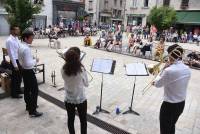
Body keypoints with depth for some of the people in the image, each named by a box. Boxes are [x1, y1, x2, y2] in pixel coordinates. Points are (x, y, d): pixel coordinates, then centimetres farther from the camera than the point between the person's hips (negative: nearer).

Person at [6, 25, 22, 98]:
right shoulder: (10, 40, -20)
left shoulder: (16, 38, 6)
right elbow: (11, 54, -20)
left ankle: (18, 90, 40)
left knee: (19, 76, 21)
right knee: (15, 78, 6)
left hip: (19, 60, 8)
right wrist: (15, 65, -18)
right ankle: (14, 94, 22)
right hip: (15, 61, -8)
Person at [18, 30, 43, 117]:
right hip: (29, 72, -10)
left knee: (27, 89, 21)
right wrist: (35, 60, -12)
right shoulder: (26, 48, -25)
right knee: (34, 90, -1)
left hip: (23, 70, 10)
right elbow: (28, 64, -27)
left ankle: (29, 105, 38)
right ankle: (32, 111, 6)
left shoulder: (21, 46, 5)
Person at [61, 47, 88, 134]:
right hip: (81, 100, -3)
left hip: (68, 100, 3)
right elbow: (86, 84, -7)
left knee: (70, 120, 22)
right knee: (83, 120, 19)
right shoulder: (81, 69, -22)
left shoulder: (63, 70, -13)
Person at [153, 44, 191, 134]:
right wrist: (161, 82, 6)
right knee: (172, 126, 29)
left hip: (169, 105, -7)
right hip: (181, 104, 7)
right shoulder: (187, 69, -4)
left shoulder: (169, 70, -29)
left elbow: (157, 84, -13)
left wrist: (164, 69, -8)